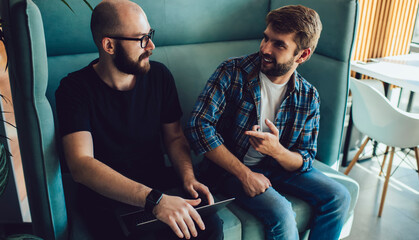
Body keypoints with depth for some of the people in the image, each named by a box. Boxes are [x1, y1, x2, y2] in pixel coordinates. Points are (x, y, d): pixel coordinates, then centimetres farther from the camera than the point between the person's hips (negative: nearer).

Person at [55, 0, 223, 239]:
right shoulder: (75, 89, -13)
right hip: (107, 196, -3)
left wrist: (188, 176, -12)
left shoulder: (159, 76, 0)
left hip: (161, 185, 4)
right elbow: (81, 165, -26)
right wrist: (154, 200, -37)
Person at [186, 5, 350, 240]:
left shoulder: (309, 97, -6)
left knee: (339, 197, -8)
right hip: (233, 167, -4)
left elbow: (305, 161, -4)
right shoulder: (232, 72, -16)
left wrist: (277, 151, -29)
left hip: (279, 166, 4)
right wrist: (244, 174, -23)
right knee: (281, 213, -27)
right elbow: (199, 125, -23)